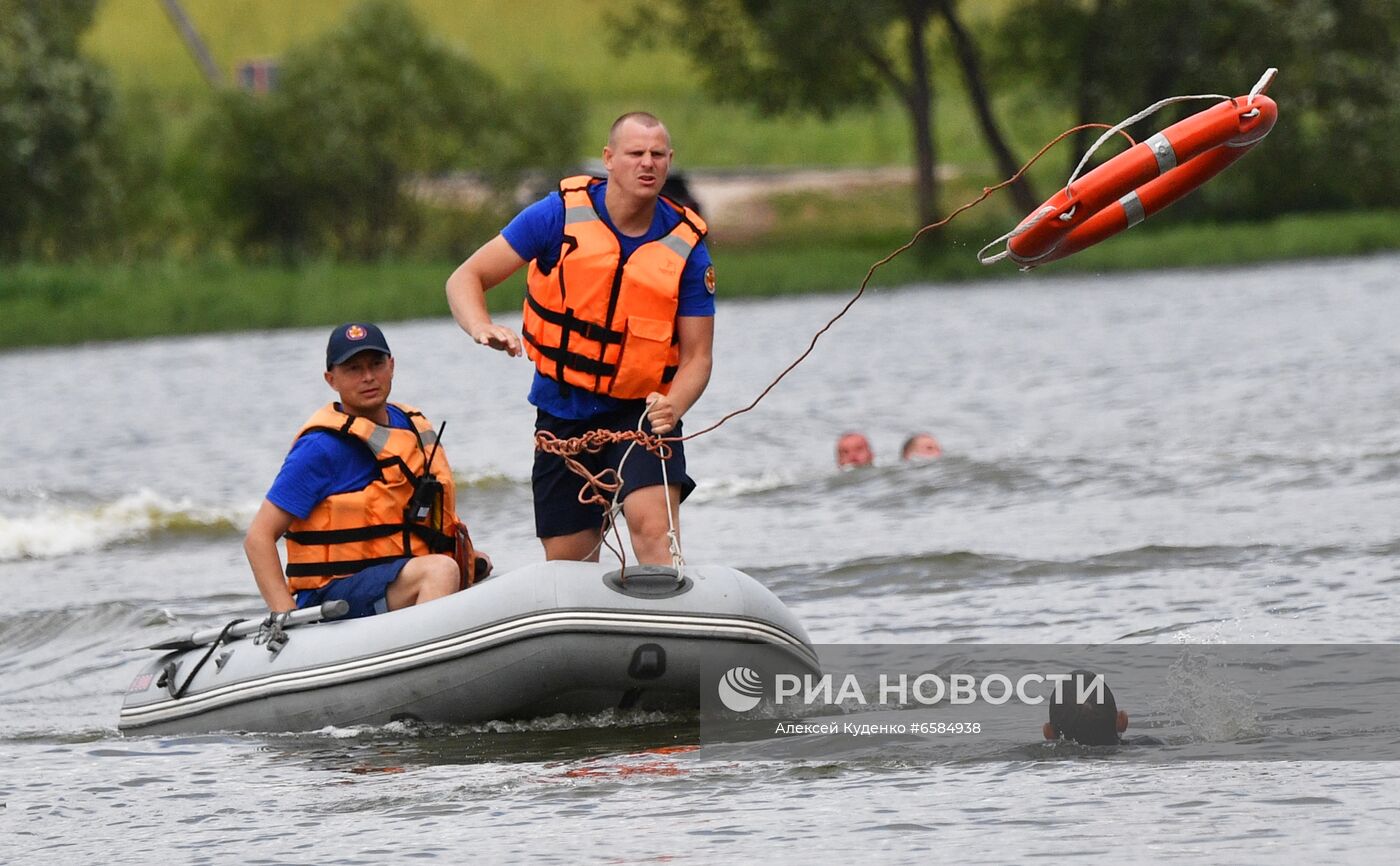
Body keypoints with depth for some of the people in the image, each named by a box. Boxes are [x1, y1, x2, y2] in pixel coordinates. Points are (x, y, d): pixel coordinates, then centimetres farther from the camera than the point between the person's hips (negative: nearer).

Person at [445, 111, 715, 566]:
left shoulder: (686, 246, -7)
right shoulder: (560, 215, -9)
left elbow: (696, 356, -4)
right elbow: (465, 279, -5)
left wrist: (672, 407, -26)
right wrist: (483, 329, -28)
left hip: (641, 411, -1)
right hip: (563, 414, 1)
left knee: (653, 523, -26)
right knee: (568, 567, 5)